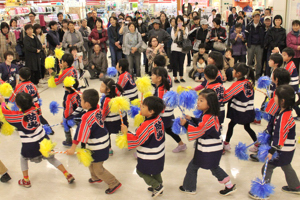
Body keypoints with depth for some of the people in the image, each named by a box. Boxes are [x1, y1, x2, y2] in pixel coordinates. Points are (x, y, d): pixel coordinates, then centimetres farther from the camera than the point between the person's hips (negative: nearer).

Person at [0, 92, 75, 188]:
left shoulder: (19, 116, -18)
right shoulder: (35, 109, -9)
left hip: (30, 146, -3)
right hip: (43, 140, 4)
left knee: (23, 158, 27)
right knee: (51, 158, 18)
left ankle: (26, 181, 34)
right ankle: (68, 175, 16)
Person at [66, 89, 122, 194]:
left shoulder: (87, 118, -29)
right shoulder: (98, 109, -7)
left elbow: (81, 134, -24)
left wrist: (73, 148, -15)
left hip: (98, 148, -9)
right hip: (102, 142, 9)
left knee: (98, 168, 7)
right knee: (91, 162, 28)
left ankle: (114, 184, 19)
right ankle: (96, 178, 50)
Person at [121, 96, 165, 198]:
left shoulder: (147, 126, -32)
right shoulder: (159, 119, -8)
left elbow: (138, 141, -27)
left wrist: (126, 132, -21)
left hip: (149, 157, -8)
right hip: (159, 154, 8)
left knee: (141, 171, 12)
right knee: (156, 171, 26)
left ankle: (157, 186, 16)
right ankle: (158, 187, 43)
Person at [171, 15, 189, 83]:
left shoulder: (185, 28, 7)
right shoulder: (174, 29, 4)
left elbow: (186, 37, -3)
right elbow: (173, 37, -6)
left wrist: (183, 30, -16)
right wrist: (177, 30, -14)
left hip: (182, 48, 1)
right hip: (175, 47, -1)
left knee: (181, 63, 4)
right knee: (175, 63, 0)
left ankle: (181, 77, 14)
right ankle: (175, 78, 6)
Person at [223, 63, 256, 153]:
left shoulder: (237, 84, -20)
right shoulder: (249, 82, 0)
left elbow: (226, 96, -16)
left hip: (239, 112, -6)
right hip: (249, 111, 7)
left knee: (231, 125, 11)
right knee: (247, 127, 20)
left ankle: (226, 143, 20)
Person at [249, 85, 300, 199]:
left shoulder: (284, 117, -29)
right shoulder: (283, 112, 1)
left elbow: (280, 137, -29)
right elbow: (273, 126, 15)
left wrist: (272, 151, -25)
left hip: (283, 150, -10)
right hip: (286, 149, 10)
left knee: (267, 168, 0)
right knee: (286, 167, 27)